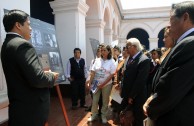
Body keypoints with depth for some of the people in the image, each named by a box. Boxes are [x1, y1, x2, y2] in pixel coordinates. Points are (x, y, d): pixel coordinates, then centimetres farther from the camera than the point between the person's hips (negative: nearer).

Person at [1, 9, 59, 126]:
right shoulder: (23, 44, -21)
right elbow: (37, 79, -29)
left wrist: (44, 73, 7)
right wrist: (51, 76, -9)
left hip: (19, 106, 9)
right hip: (31, 109, -9)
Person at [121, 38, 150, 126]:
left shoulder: (144, 60, -20)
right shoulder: (131, 58, 7)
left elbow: (140, 81, -23)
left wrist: (132, 96, -18)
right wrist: (123, 90, 7)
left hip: (136, 97, -7)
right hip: (128, 94, 8)